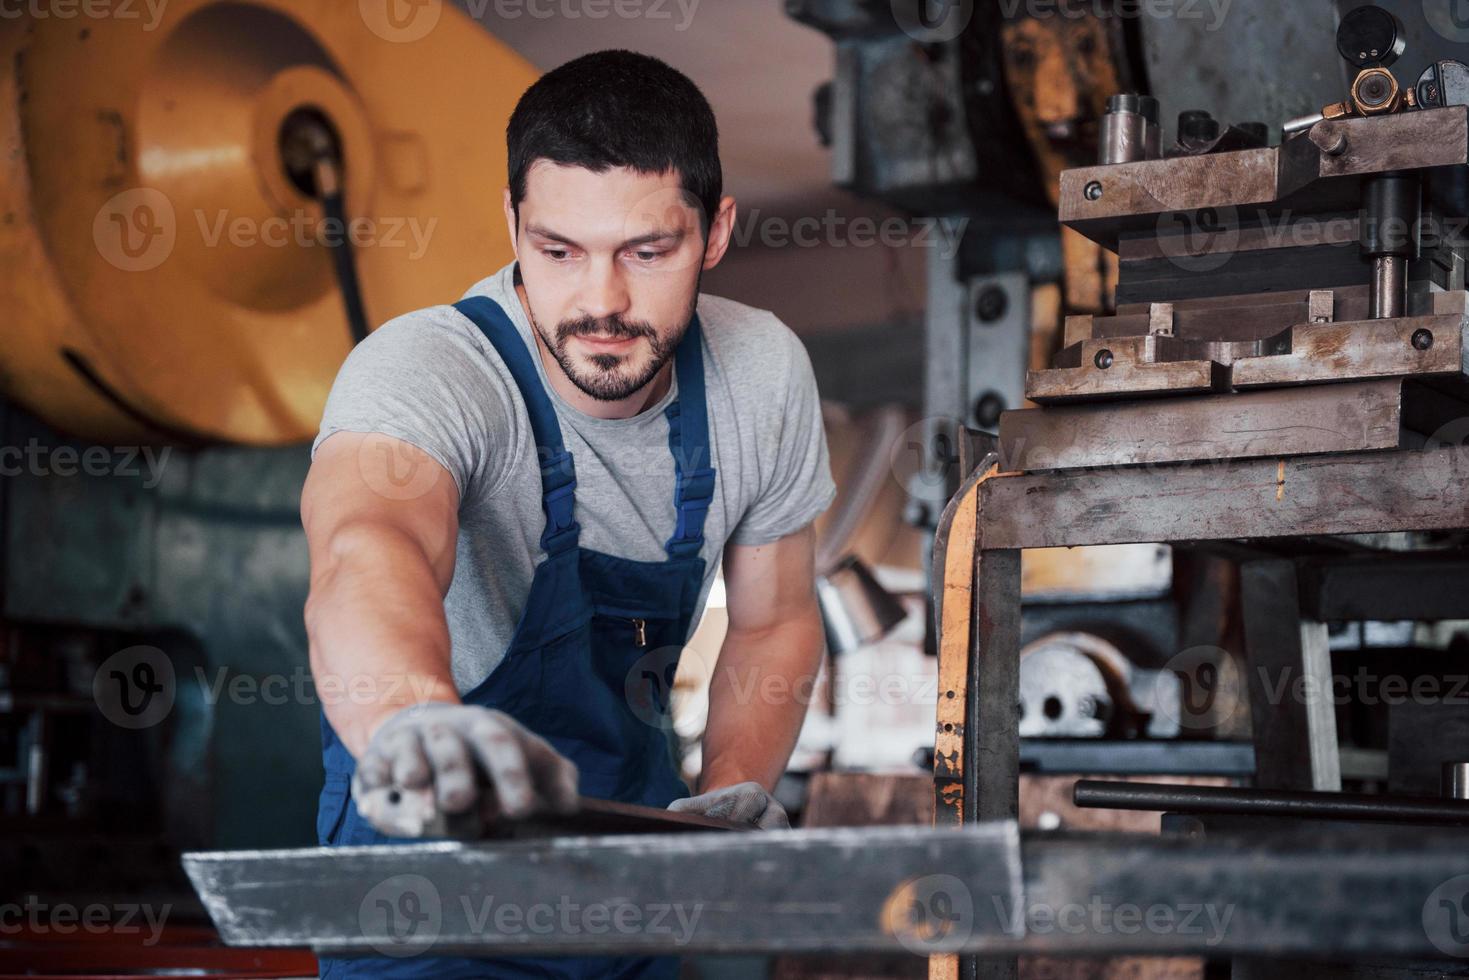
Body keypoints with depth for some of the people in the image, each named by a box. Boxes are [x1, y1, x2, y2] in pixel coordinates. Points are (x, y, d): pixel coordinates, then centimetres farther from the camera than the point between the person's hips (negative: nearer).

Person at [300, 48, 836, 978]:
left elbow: (775, 618, 5)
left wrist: (737, 789, -12)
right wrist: (415, 720, -69)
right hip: (434, 844, -4)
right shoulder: (424, 370, -27)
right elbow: (367, 556, -48)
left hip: (635, 828, 4)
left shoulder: (763, 371, -10)